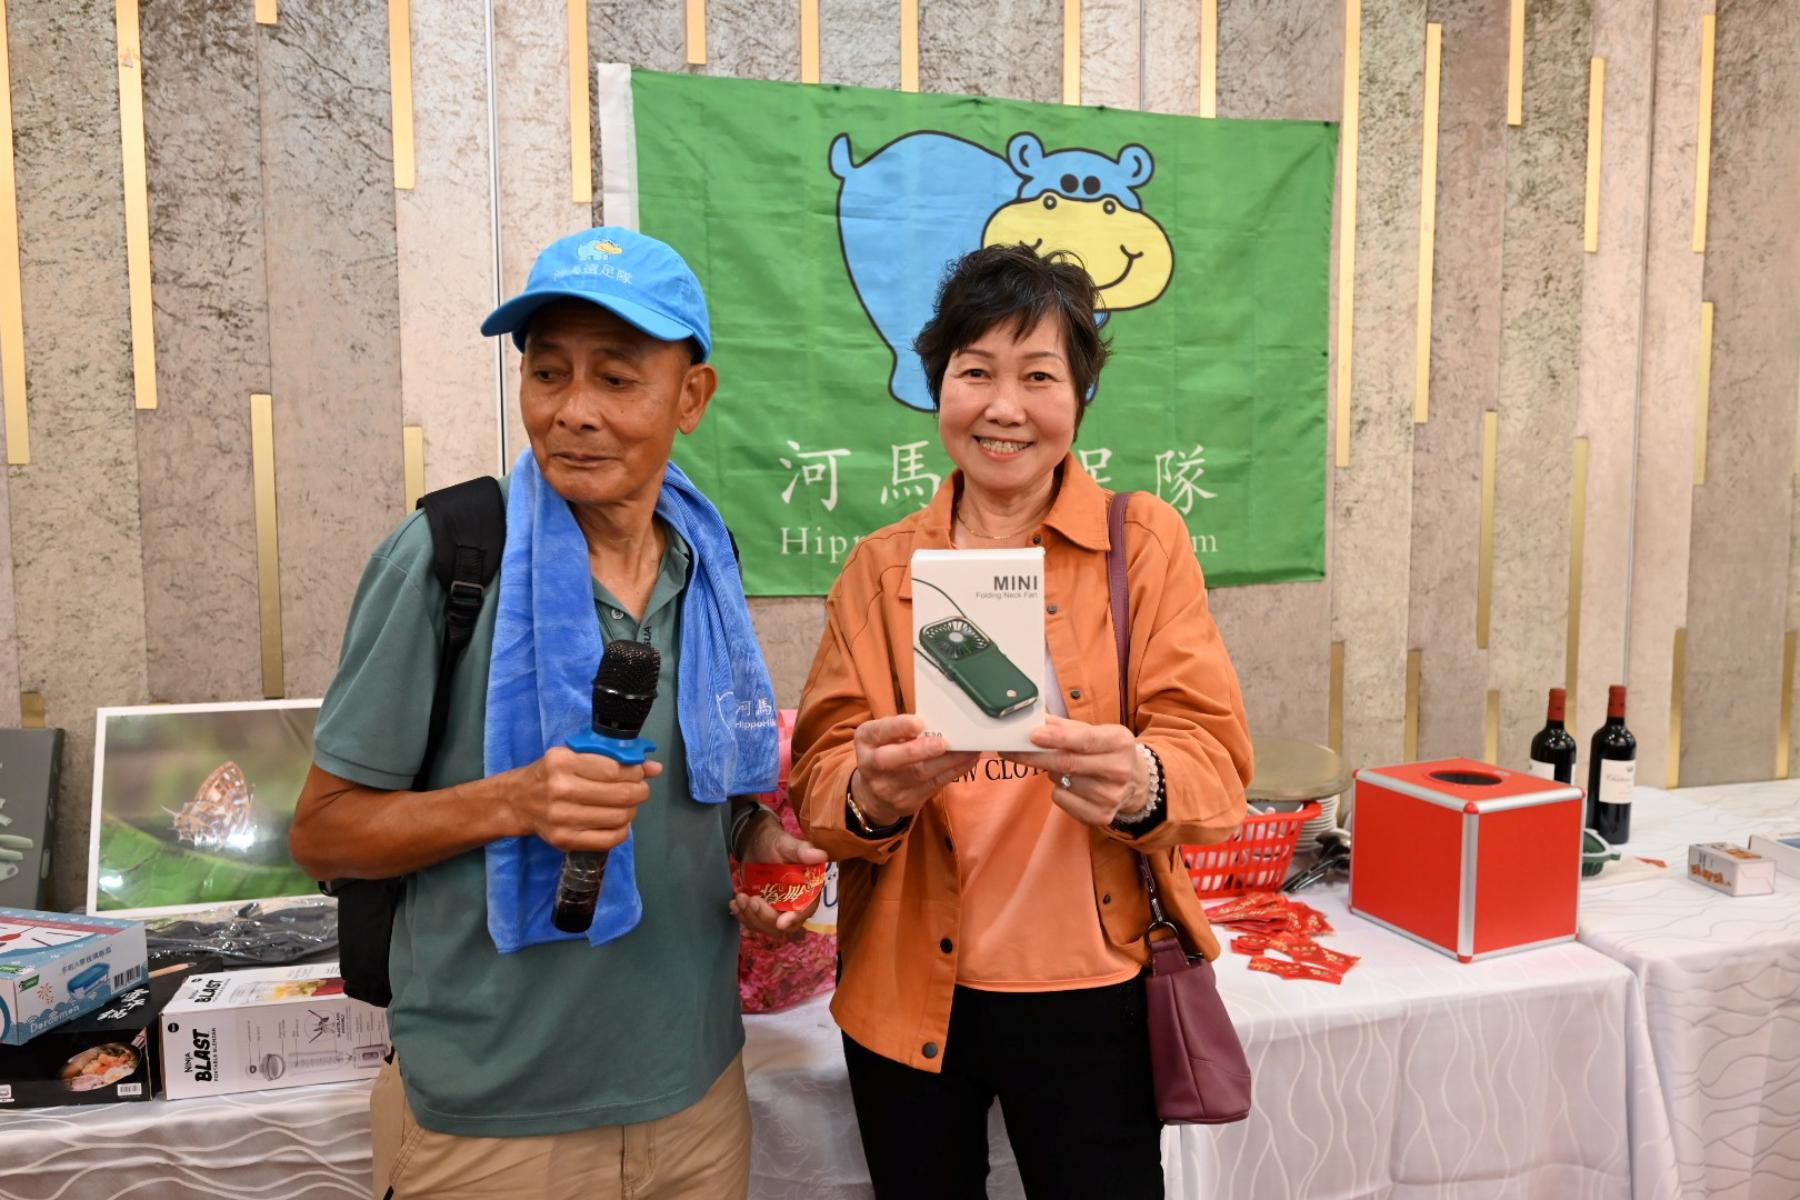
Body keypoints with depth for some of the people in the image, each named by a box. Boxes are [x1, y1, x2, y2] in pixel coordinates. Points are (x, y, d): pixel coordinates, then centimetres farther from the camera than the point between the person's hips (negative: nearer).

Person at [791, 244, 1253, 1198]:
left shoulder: (1143, 541, -1)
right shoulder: (880, 567, 3)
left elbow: (1213, 753, -8)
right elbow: (821, 776, -1)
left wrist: (1139, 781, -31)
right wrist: (869, 791, -24)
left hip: (1091, 990, -1)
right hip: (908, 995, 2)